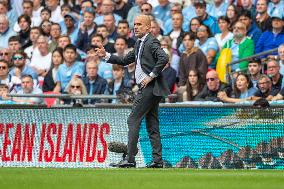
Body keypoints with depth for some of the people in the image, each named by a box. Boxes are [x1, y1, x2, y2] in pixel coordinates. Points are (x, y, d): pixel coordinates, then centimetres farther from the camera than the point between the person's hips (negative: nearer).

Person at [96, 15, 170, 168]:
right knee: (152, 124, 9)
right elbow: (125, 61, 25)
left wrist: (151, 76, -21)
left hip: (150, 87, -10)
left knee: (133, 120, -9)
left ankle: (130, 158, -10)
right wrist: (106, 56, 15)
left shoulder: (151, 42, -11)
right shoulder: (139, 44, 19)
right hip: (148, 88, 10)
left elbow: (164, 58, -25)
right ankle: (157, 160, 9)